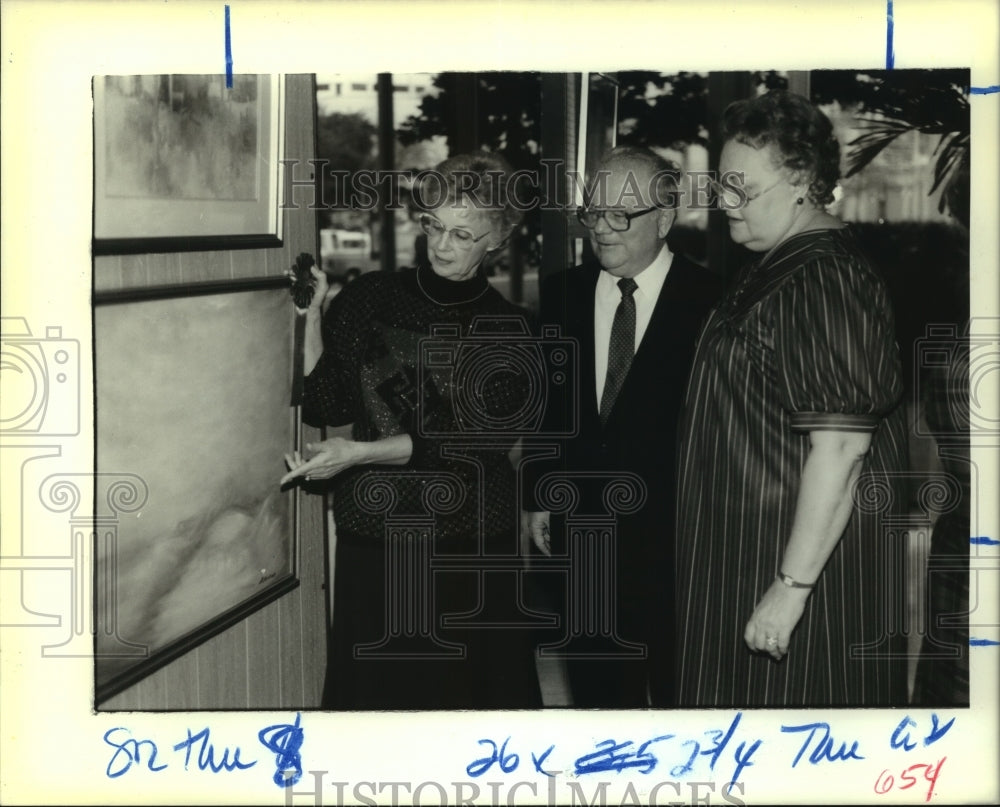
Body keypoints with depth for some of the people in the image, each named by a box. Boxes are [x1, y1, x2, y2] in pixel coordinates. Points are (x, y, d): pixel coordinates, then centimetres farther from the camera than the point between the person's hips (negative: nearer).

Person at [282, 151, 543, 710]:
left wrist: (360, 453, -20)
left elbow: (478, 441, -12)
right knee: (373, 685, 7)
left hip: (470, 542, -1)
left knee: (468, 685, 5)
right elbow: (327, 406, 1)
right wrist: (312, 317, -9)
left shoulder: (508, 330, -1)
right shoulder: (369, 298, 3)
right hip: (373, 533, 1)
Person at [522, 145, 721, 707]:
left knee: (678, 686, 8)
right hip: (587, 528, 4)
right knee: (597, 682, 13)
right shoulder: (564, 292, 6)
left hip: (675, 532, -4)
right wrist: (539, 497, 9)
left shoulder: (708, 300, -10)